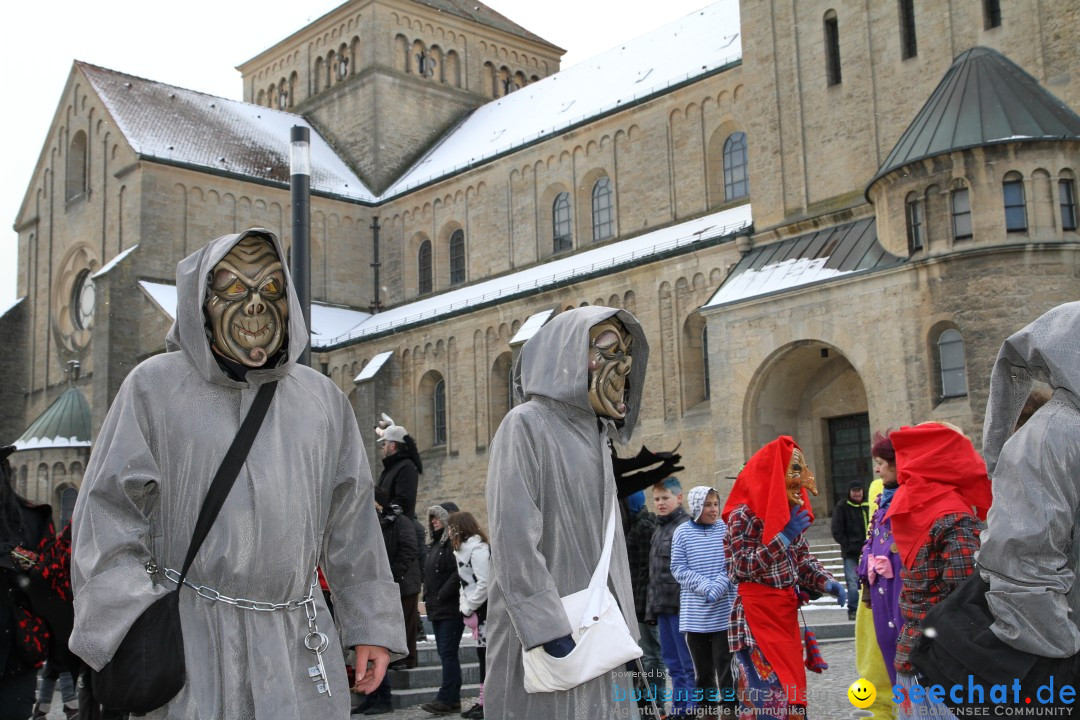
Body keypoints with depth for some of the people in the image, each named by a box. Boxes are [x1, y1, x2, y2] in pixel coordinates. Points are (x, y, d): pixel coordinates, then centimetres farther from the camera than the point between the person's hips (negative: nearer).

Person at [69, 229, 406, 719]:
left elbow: (352, 524, 13)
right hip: (189, 638, -3)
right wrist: (125, 635, -10)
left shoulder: (323, 398, 12)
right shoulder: (156, 387, 2)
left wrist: (371, 625, 10)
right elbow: (109, 510, -2)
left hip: (298, 643, 3)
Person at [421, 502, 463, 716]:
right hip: (437, 609, 9)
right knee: (446, 653, 10)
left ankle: (447, 699, -7)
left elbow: (458, 574, -21)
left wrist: (440, 596, -17)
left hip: (451, 608, -9)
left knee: (448, 653, -8)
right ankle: (453, 698, 14)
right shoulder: (436, 542, 19)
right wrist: (428, 598, 12)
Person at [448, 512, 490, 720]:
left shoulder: (477, 549, -13)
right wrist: (464, 605, 6)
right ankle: (484, 701, 17)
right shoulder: (464, 548, 18)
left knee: (487, 654, -7)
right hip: (476, 609, 10)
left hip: (486, 608, -10)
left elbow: (484, 583, -20)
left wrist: (467, 607, -13)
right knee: (482, 654, 12)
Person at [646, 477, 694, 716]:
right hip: (662, 606, 9)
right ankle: (678, 710, 21)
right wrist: (651, 606, 16)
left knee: (688, 663, -4)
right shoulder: (658, 529, 19)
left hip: (680, 606, -9)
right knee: (673, 662, 13)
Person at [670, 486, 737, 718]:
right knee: (702, 667, 10)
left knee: (725, 664, -1)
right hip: (695, 614, 1)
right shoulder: (682, 533, -1)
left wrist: (719, 587, -16)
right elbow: (678, 568, -3)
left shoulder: (726, 530, 0)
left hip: (724, 611, -1)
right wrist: (706, 587, -13)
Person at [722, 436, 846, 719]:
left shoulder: (789, 512, 11)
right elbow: (742, 567, -20)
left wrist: (827, 582, -6)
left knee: (789, 687, 12)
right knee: (766, 691, -7)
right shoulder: (744, 514, -14)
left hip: (787, 615, 8)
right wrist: (783, 537, -21)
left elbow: (803, 559, 14)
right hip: (757, 616, -8)